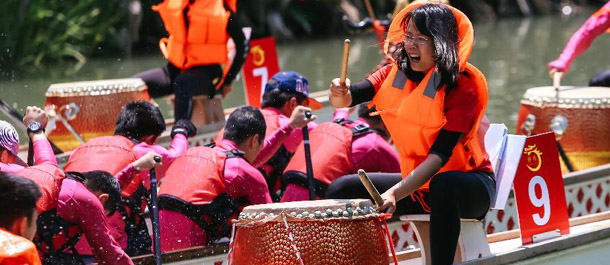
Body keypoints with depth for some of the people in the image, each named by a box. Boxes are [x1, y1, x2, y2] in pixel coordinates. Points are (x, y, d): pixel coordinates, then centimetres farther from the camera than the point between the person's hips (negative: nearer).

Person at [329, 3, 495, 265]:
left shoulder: (463, 85, -19)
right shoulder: (398, 72, -1)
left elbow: (439, 154, -27)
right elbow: (348, 97, -12)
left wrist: (396, 193, -39)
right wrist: (340, 94, -37)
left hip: (467, 185, -6)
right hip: (417, 183, 7)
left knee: (444, 185, -40)